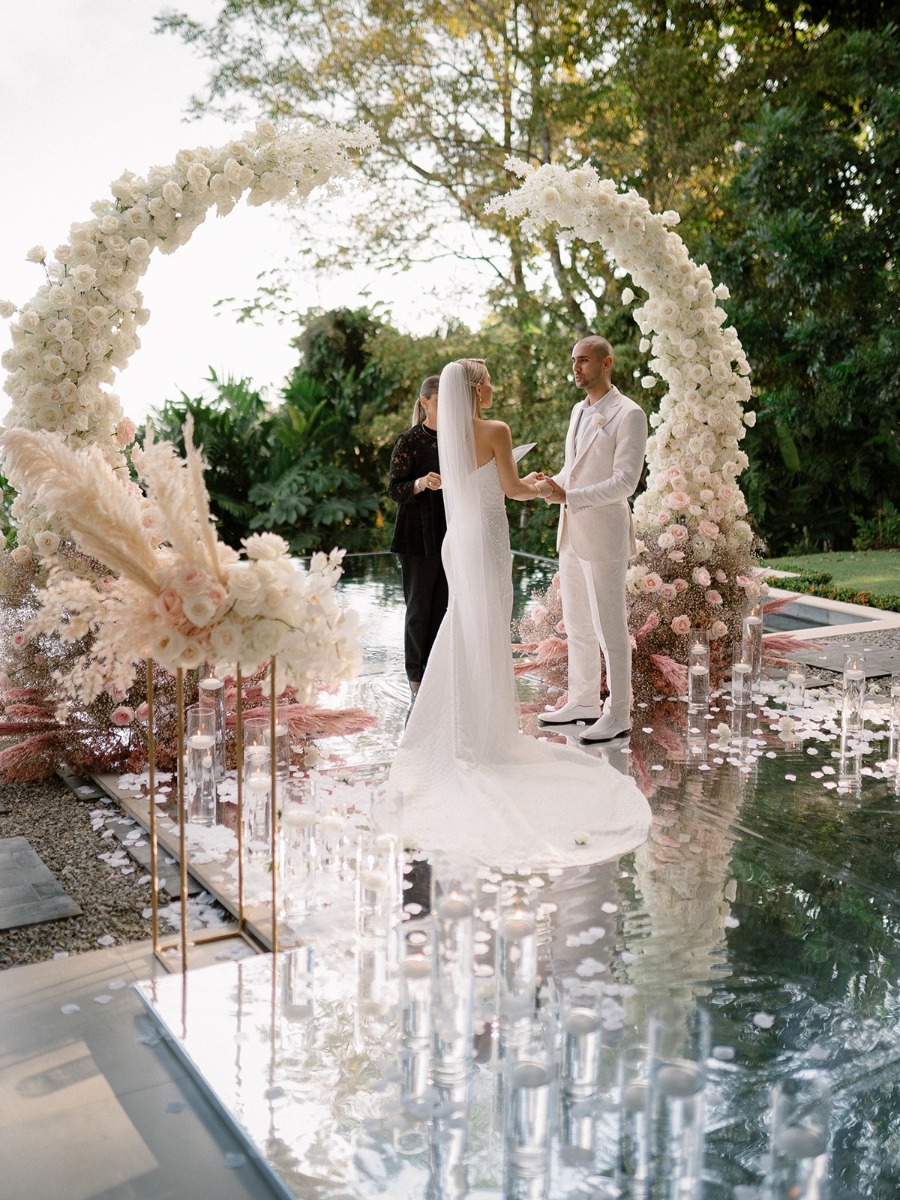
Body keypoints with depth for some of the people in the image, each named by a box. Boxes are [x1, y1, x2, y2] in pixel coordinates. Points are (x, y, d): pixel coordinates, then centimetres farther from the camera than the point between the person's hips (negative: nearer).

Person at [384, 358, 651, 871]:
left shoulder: (450, 434, 7)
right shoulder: (496, 431, -14)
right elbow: (513, 489, -8)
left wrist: (524, 482, 26)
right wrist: (542, 487, 11)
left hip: (458, 539, 8)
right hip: (485, 541, -7)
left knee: (462, 631, 16)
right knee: (488, 634, 1)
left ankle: (459, 727, 25)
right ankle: (487, 730, 9)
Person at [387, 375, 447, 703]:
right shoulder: (409, 440, -7)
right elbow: (394, 488, -9)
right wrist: (421, 484, -27)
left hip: (448, 534, 5)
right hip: (418, 535, -5)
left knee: (441, 605, 8)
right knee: (419, 607, 0)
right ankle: (416, 676, 10)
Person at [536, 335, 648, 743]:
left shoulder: (628, 415, -11)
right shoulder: (578, 411, 15)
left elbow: (624, 482, -18)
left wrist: (568, 495, -23)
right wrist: (550, 483, 3)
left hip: (603, 536, -8)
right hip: (571, 533, 8)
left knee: (610, 629, 0)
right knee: (576, 626, 15)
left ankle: (617, 714, 9)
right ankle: (583, 702, 27)